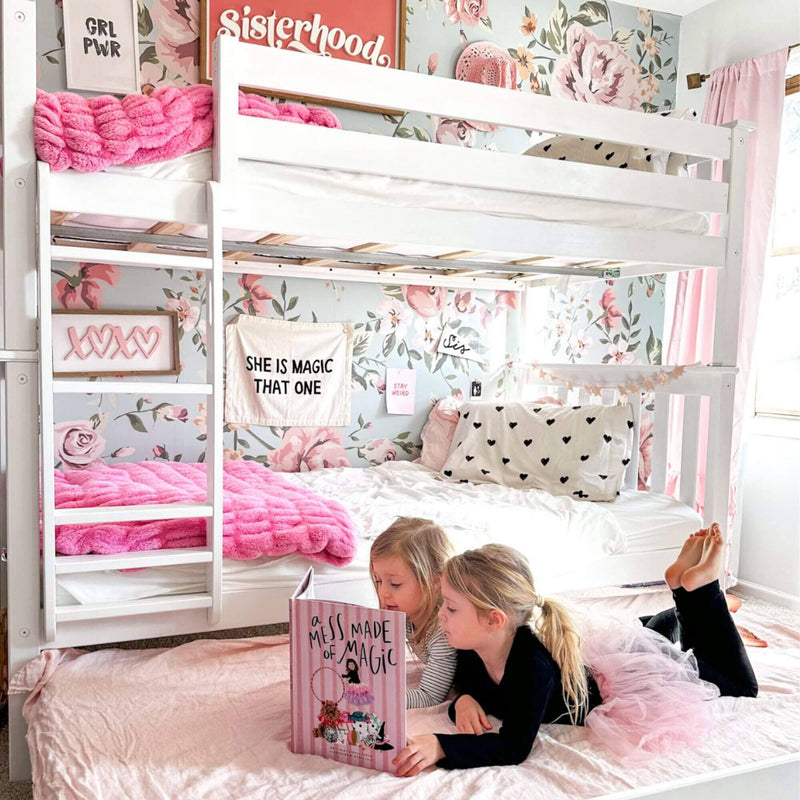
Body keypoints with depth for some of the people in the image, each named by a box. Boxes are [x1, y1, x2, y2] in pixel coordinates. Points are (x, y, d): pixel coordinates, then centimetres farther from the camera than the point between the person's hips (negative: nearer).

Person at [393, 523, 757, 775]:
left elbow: (514, 748, -45)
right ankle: (679, 616, 51)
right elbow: (467, 687, -7)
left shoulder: (533, 665, -45)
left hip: (627, 680, -6)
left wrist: (441, 747, -57)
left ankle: (697, 587, 22)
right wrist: (464, 702, -31)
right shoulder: (471, 649, -24)